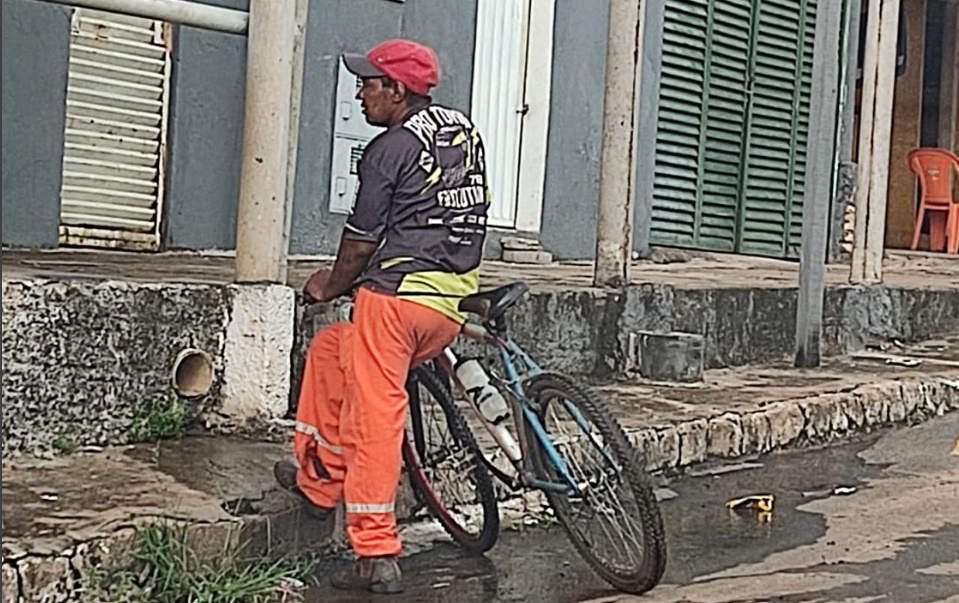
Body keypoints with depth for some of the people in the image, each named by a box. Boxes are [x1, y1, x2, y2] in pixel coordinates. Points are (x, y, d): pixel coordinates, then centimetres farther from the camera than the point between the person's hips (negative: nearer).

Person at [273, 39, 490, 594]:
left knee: (375, 419, -4)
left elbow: (362, 241, -4)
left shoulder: (390, 149, -8)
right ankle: (319, 479, 27)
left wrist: (330, 286, 16)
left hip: (396, 296, -9)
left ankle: (378, 556, -4)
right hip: (454, 306, 9)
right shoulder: (467, 132, 15)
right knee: (331, 349, 25)